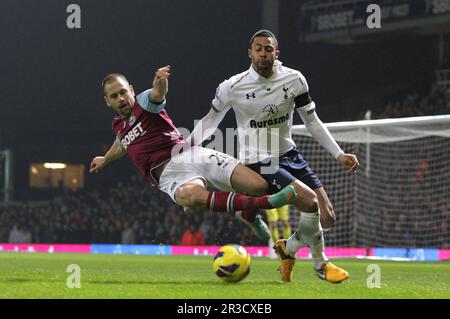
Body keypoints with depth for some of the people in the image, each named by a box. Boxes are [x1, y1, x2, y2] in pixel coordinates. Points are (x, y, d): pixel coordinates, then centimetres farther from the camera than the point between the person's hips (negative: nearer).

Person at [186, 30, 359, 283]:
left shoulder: (295, 80, -4)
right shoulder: (232, 87, -12)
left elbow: (312, 122, 6)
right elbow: (210, 121, 4)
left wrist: (339, 154, 1)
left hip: (289, 154, 5)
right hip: (258, 163, -5)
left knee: (327, 218, -3)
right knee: (310, 201, -26)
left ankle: (288, 248, 26)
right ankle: (320, 265, -3)